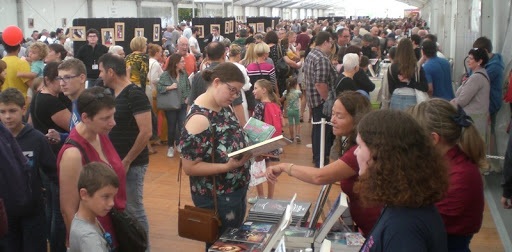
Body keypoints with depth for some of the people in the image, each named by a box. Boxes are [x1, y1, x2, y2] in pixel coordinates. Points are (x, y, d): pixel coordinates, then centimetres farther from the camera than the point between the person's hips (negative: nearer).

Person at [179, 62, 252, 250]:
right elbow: (190, 167, -23)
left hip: (237, 190, 9)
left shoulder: (223, 106, 1)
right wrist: (228, 167, -31)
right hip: (217, 198, -9)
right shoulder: (199, 119, -25)